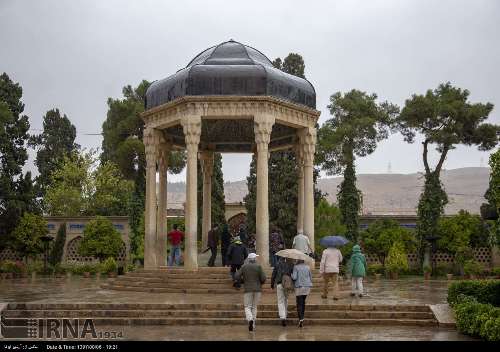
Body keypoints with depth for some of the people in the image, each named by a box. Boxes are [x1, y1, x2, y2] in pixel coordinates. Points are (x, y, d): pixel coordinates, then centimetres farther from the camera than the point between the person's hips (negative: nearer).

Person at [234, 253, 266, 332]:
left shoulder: (244, 267, 0)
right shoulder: (258, 266, -4)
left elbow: (237, 276, -4)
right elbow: (263, 278, -9)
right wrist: (261, 283, 13)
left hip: (248, 289, -1)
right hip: (257, 289, 1)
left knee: (247, 307, 4)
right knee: (254, 307, 12)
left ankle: (250, 320, -25)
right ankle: (253, 325, 11)